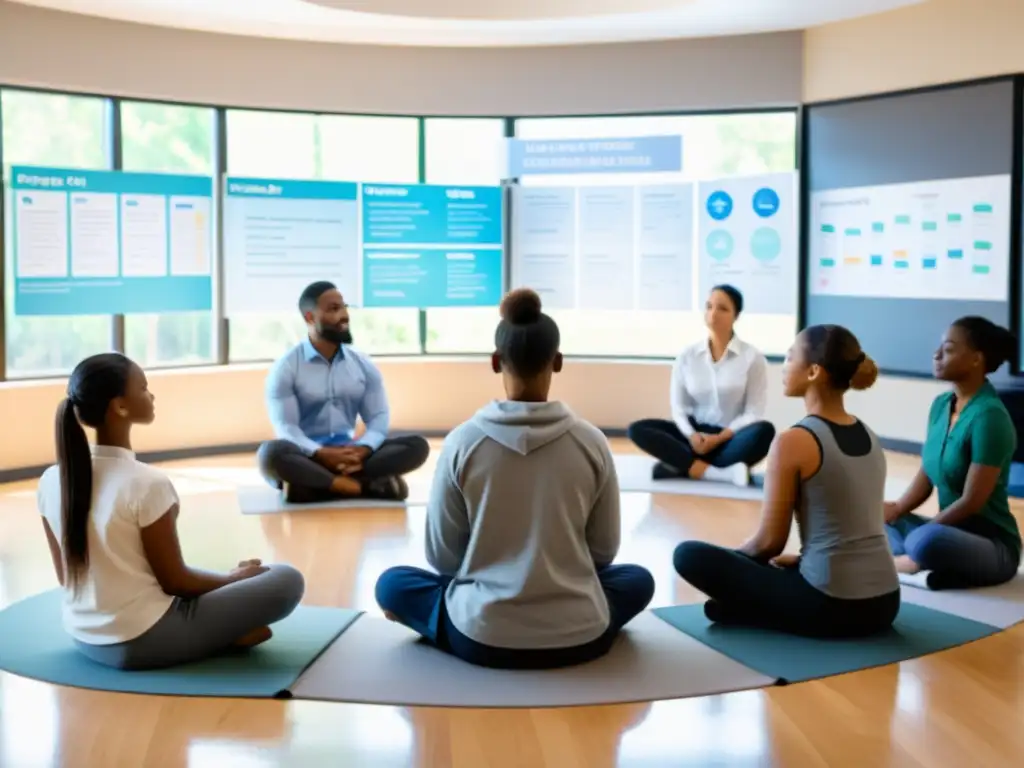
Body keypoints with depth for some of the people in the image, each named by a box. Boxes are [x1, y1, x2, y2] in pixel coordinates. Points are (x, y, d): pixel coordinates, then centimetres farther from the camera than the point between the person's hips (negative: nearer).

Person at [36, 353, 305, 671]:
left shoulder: (50, 480, -3)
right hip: (145, 641, -7)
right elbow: (174, 581, -13)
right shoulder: (147, 483, -23)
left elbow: (66, 577, 8)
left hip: (84, 638, 7)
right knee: (287, 580, -2)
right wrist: (235, 578, 6)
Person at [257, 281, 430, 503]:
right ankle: (365, 486, -36)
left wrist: (362, 449, -19)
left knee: (418, 446, -18)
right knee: (272, 453, -37)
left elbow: (379, 417, 4)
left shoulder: (364, 365, 10)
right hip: (307, 458, -4)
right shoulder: (286, 368, -2)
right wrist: (321, 454, -28)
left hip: (348, 455, 4)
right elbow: (285, 427, -10)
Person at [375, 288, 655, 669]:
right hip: (578, 639, 2)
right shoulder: (591, 442, -7)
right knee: (638, 579, 32)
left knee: (391, 583, 25)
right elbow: (604, 551, 5)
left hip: (481, 636, -1)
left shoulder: (462, 441, -9)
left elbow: (442, 556, 0)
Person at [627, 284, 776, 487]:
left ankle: (686, 466, -30)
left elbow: (753, 413, -6)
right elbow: (678, 407, 3)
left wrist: (720, 438, -20)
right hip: (695, 436, 3)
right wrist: (691, 436, -17)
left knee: (765, 431, -35)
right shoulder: (687, 356, 5)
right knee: (637, 430, -21)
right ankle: (721, 473, -34)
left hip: (731, 438, -2)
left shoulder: (752, 357, -2)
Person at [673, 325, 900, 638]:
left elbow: (770, 541, -7)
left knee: (690, 554, 3)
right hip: (883, 604, 7)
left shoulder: (794, 441, -13)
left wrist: (734, 556, 14)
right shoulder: (868, 436, 10)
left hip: (831, 606, -7)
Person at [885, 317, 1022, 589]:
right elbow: (926, 474, 10)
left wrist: (920, 535, -16)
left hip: (993, 544, -9)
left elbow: (972, 502, -21)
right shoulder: (941, 404, 5)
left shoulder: (989, 417, -20)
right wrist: (897, 508, -7)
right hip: (951, 533, 9)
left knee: (927, 541, -38)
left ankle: (901, 561, -8)